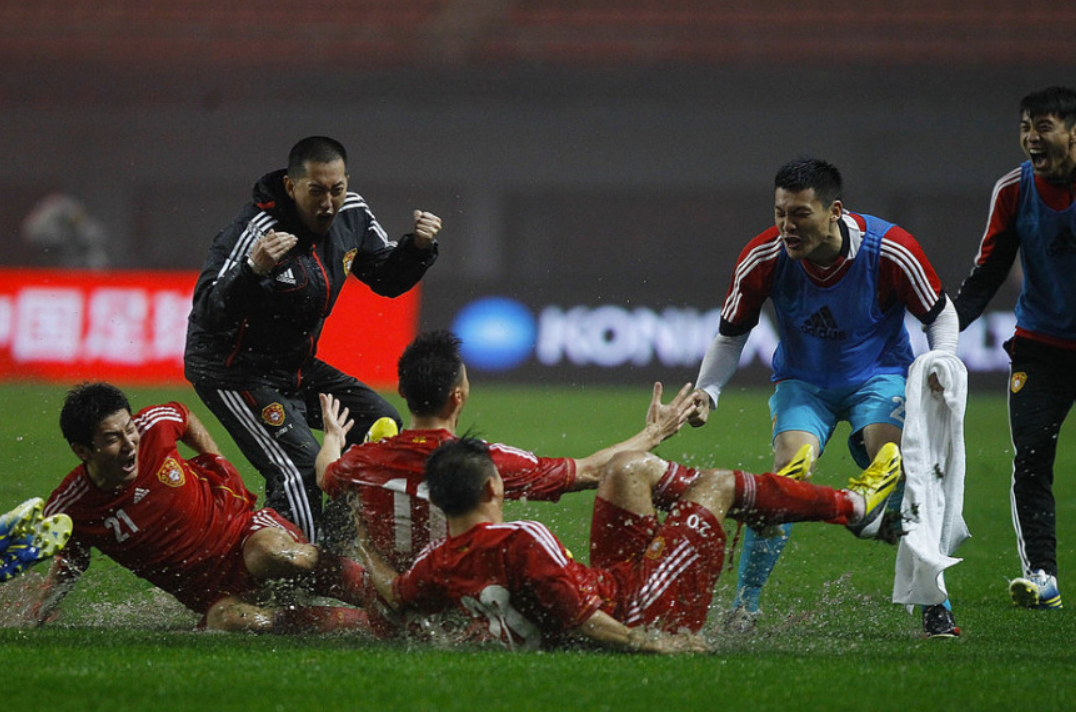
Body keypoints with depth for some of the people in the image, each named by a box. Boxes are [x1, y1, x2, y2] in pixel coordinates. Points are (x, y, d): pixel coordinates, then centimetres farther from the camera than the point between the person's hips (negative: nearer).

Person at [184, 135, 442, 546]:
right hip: (231, 371, -9)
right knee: (302, 472, -22)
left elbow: (387, 279, 12)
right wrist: (254, 271, -52)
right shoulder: (256, 230, -28)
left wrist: (418, 247, -8)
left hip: (297, 367, 9)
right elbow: (208, 314, -36)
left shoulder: (352, 215, -5)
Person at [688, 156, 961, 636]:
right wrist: (706, 392, -17)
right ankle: (744, 605, -14)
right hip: (802, 378, 1)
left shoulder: (890, 250, -23)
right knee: (789, 467, -25)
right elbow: (731, 336, -4)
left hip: (879, 375, -1)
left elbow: (940, 314, -6)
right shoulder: (763, 259, -20)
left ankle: (934, 606, -12)